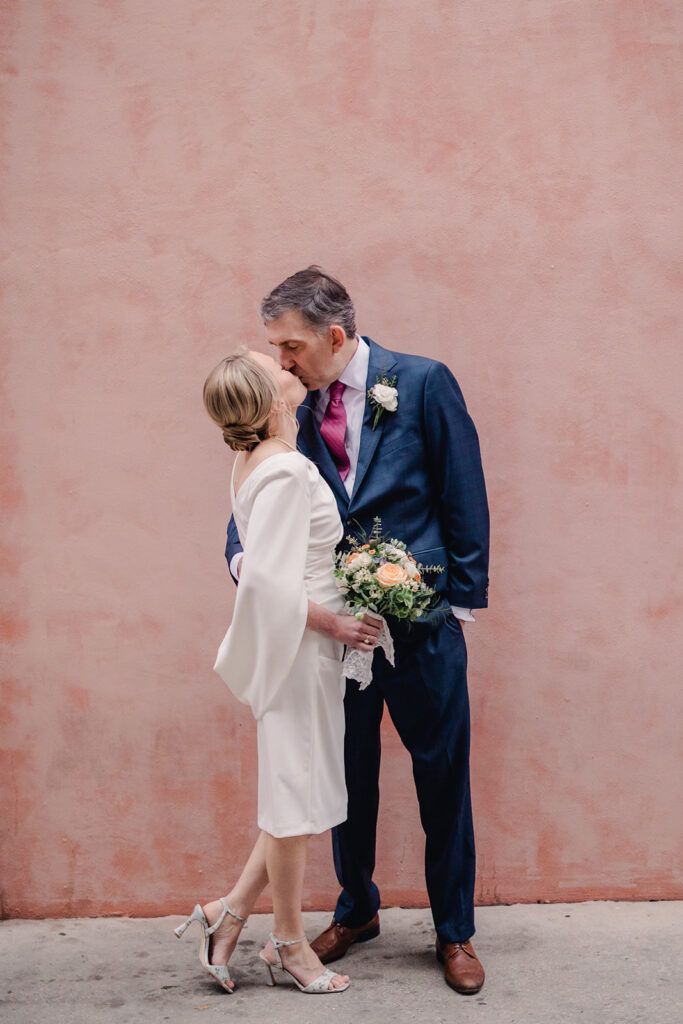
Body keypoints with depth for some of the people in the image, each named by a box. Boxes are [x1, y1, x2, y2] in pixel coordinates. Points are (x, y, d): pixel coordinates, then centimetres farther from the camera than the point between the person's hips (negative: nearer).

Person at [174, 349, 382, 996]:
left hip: (300, 644, 9)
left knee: (299, 790, 17)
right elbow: (268, 577, -28)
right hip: (298, 646, -9)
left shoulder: (257, 460, 9)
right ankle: (288, 943, 19)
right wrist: (333, 623, -17)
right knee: (296, 790, 4)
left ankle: (233, 909, 24)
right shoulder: (285, 471, -20)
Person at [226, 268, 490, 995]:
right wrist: (245, 557, -16)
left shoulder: (424, 384, -8)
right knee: (348, 777, 16)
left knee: (442, 779, 9)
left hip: (422, 625, -3)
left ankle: (454, 932, 27)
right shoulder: (292, 408, 2)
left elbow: (465, 500, -5)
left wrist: (462, 600, -6)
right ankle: (355, 911, 38)